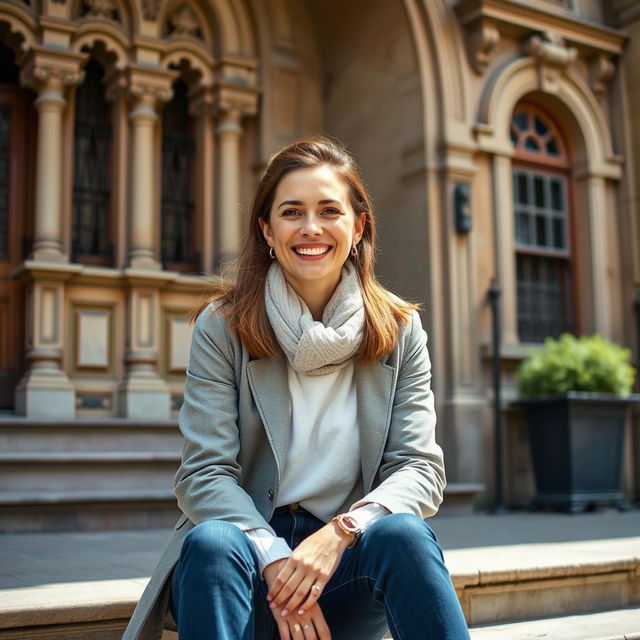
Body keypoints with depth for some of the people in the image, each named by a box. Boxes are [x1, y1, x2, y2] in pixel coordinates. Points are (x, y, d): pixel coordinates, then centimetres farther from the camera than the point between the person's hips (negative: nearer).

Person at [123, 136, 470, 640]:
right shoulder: (223, 327, -3)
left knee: (402, 533, -30)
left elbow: (421, 469, -5)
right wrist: (276, 559, -26)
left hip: (344, 560, 1)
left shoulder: (400, 331, 2)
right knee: (213, 541, -33)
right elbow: (204, 475, -9)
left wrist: (340, 533, -24)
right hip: (247, 555, -1)